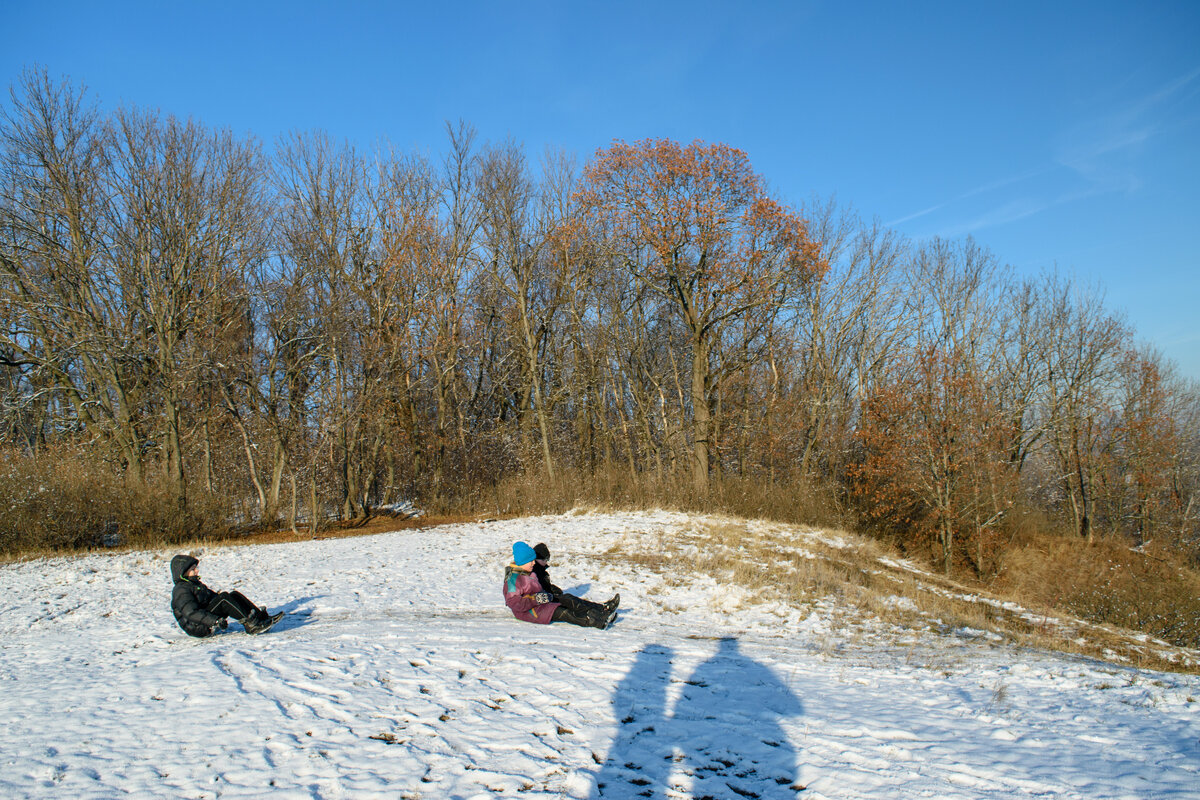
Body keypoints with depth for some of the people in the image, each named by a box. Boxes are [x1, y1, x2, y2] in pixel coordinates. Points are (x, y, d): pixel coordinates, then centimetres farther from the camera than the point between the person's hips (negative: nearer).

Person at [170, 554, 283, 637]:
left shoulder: (195, 583, 19)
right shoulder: (181, 590, -13)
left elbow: (212, 596, 27)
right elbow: (191, 613, -26)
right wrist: (215, 620, -33)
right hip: (198, 628, -9)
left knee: (234, 595, -3)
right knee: (223, 597, -26)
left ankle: (263, 617, -13)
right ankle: (250, 624, -31)